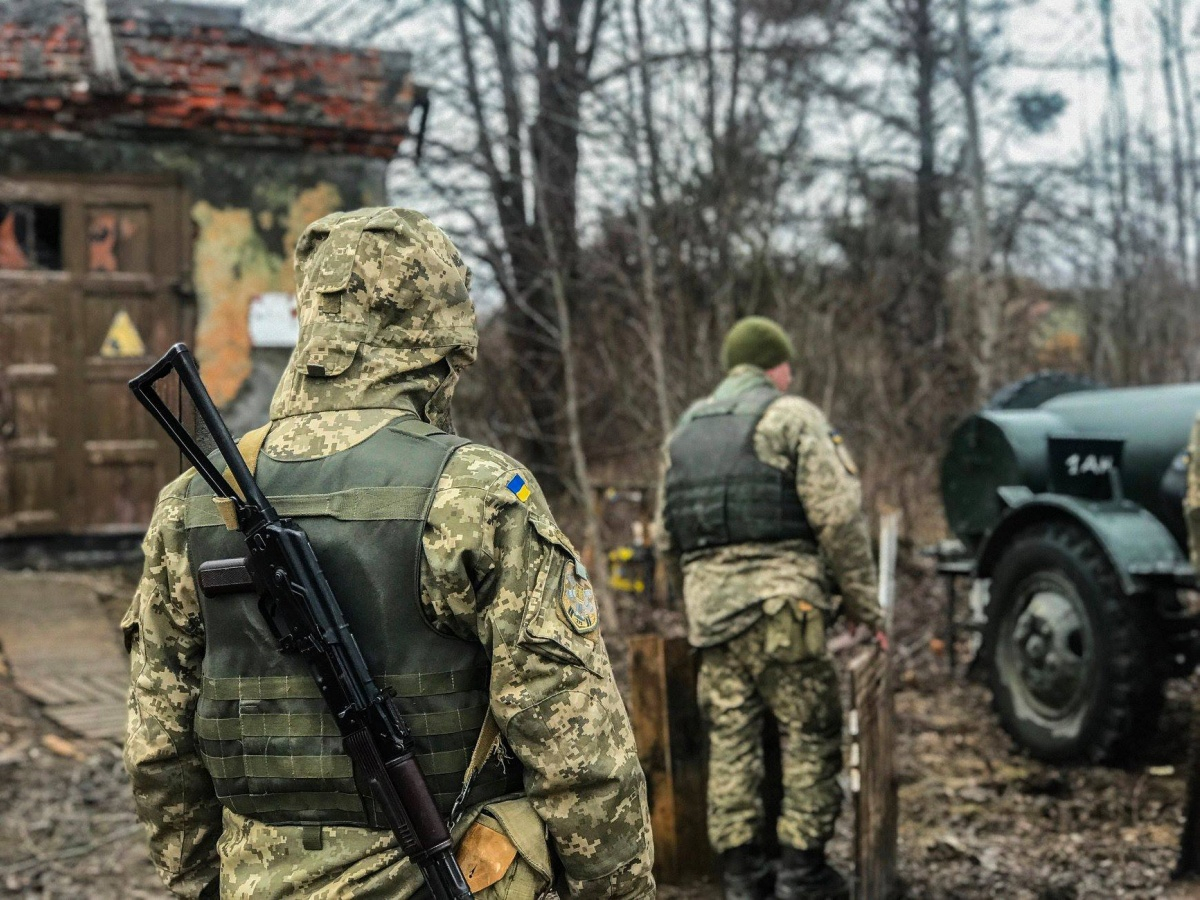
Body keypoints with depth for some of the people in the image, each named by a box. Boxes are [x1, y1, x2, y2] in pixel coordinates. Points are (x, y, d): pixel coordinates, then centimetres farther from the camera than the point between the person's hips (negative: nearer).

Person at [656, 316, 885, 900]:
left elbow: (667, 540, 22)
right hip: (780, 599, -5)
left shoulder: (683, 433, 20)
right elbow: (839, 521, -8)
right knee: (810, 733, 4)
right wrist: (865, 609, -3)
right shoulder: (792, 418, 0)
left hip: (708, 604, 6)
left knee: (729, 738, 9)